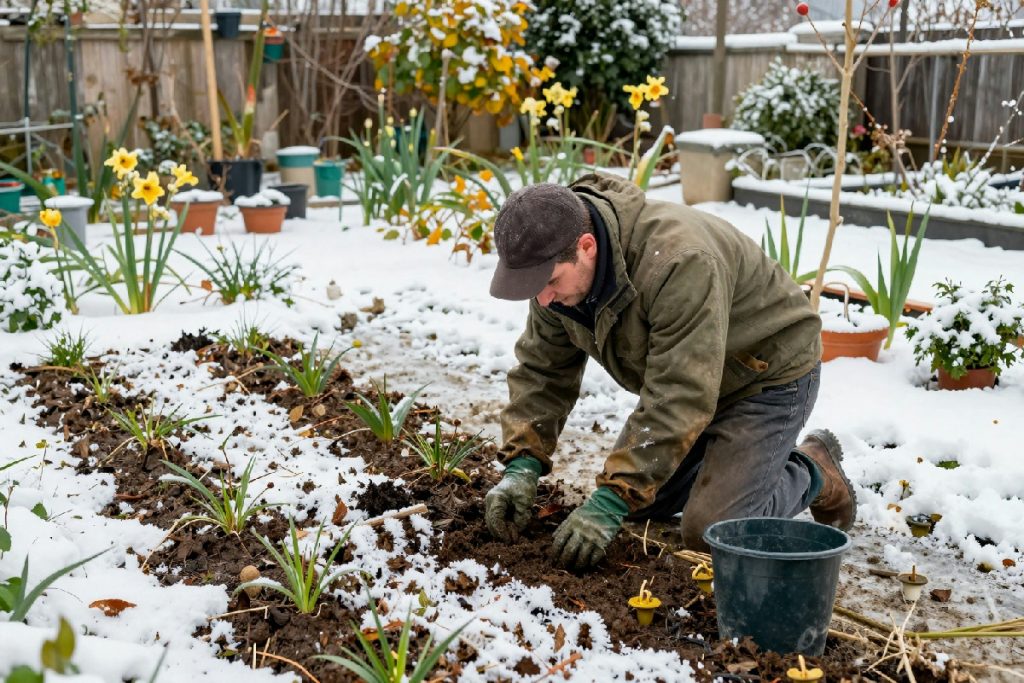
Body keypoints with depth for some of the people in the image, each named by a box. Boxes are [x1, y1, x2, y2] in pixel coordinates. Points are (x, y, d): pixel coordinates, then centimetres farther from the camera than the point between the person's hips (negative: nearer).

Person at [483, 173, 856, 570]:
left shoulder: (677, 262, -40)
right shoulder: (556, 268, -14)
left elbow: (680, 398, -39)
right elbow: (542, 368, -5)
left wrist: (609, 502, -39)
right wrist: (521, 465, -19)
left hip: (769, 372, -8)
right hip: (689, 374, 8)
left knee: (710, 532, -16)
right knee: (638, 507, 6)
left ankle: (812, 473, 10)